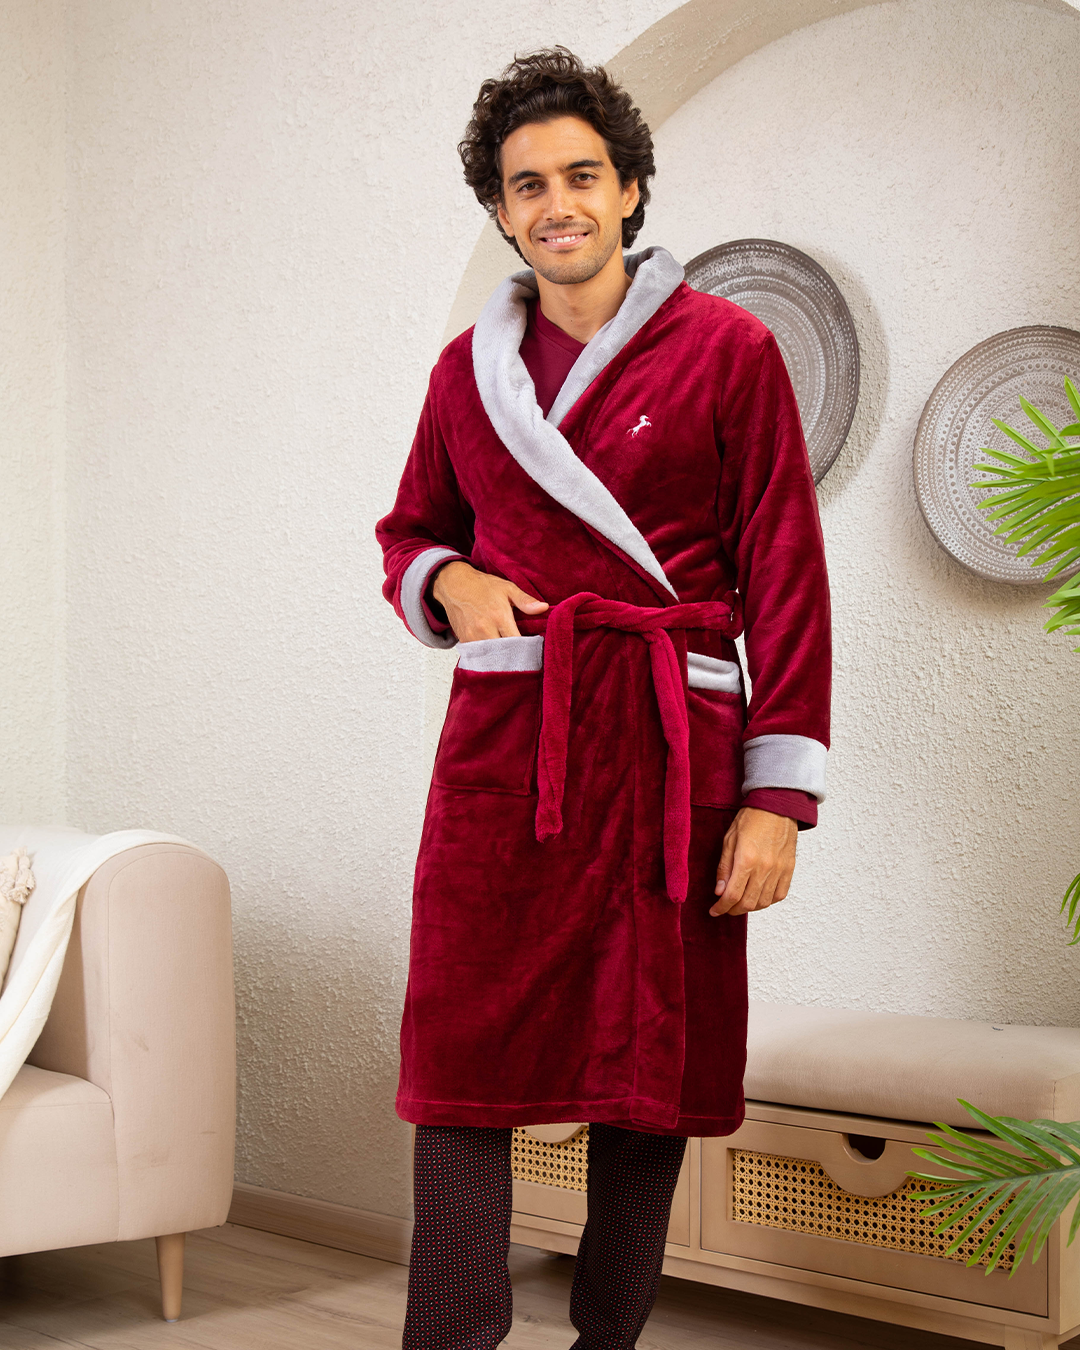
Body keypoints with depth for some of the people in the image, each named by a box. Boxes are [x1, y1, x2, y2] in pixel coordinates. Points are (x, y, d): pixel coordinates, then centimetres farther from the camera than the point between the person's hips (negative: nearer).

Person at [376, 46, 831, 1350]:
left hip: (669, 752, -2)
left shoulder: (728, 350, 0)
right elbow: (409, 536, 24)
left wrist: (777, 794, -7)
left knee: (650, 1071, 4)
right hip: (501, 745, 3)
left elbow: (785, 579, -2)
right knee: (465, 1066, -2)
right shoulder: (468, 368, 11)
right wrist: (448, 582, -1)